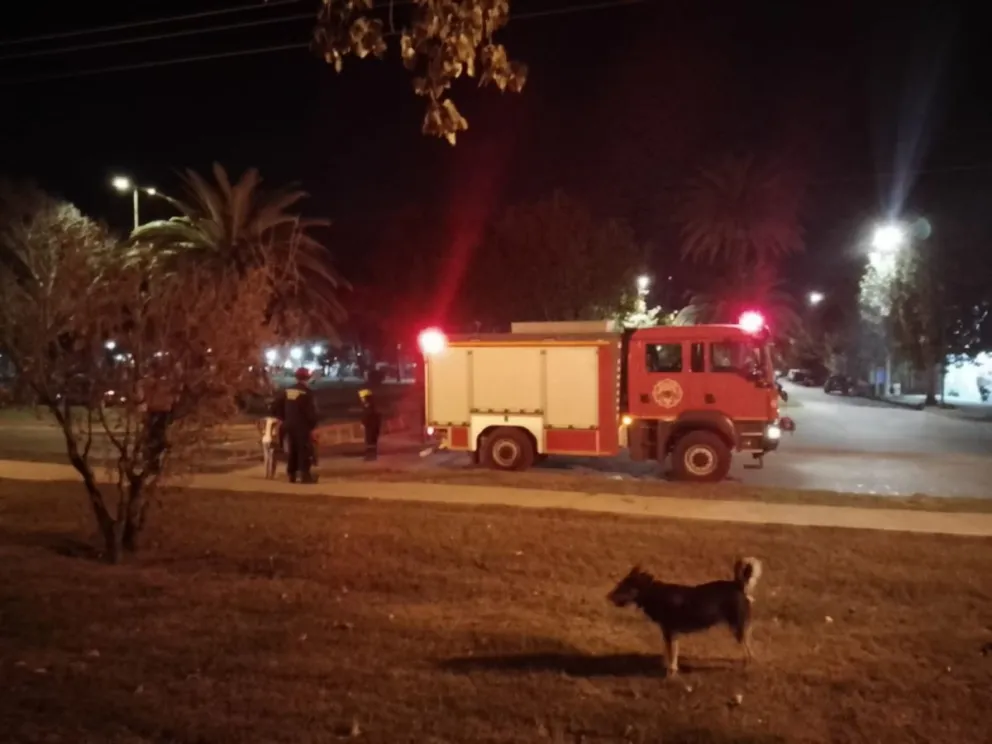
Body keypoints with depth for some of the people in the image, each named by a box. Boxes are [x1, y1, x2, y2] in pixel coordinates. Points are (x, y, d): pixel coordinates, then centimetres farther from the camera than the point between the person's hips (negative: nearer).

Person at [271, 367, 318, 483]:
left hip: (289, 425, 6)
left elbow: (275, 407, 12)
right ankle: (304, 475, -8)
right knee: (305, 450, -3)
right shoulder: (307, 392, -10)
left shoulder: (287, 391, 9)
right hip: (302, 426, -6)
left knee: (292, 450, 14)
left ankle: (291, 474, 15)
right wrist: (312, 424, -4)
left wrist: (283, 418, 20)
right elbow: (311, 411, -14)